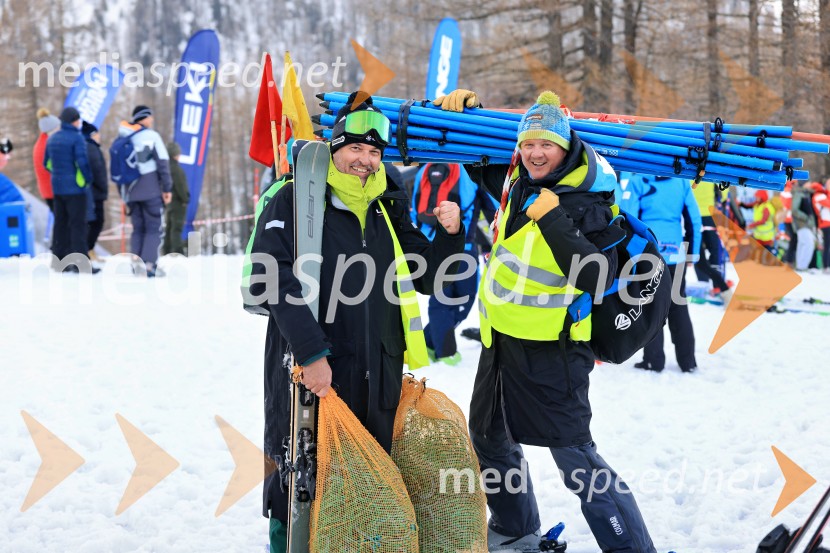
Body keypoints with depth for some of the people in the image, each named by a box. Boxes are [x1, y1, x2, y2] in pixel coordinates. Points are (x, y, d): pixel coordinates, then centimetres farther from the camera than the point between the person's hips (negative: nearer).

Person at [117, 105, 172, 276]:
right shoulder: (151, 136, -5)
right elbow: (163, 163, -9)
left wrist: (123, 192, 18)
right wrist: (167, 188, -4)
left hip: (131, 192, 5)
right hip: (151, 191, -5)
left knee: (138, 228, 13)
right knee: (154, 228, -1)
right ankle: (149, 264, -13)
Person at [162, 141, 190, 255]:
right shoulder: (175, 168, -16)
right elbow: (180, 185, -19)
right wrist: (185, 199, -11)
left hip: (168, 202, 9)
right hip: (177, 202, -9)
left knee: (169, 228, 14)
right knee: (176, 228, -10)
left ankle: (167, 251, 17)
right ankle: (178, 253, -13)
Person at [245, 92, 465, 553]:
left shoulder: (387, 209, 14)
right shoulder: (296, 199, -4)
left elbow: (425, 278, 17)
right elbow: (273, 278, -15)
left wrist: (449, 235, -2)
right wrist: (311, 351, -22)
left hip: (377, 376, 5)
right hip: (308, 372, -5)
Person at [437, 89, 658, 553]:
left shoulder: (588, 203, -17)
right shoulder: (516, 180, 4)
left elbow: (597, 277, -28)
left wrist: (553, 221, -29)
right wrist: (466, 109, 7)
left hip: (551, 350, -8)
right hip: (501, 340, 8)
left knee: (575, 457, -11)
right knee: (490, 440, 23)